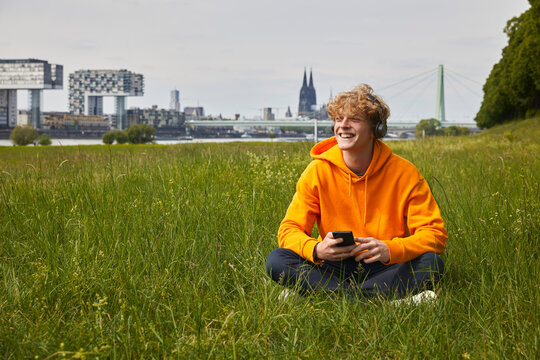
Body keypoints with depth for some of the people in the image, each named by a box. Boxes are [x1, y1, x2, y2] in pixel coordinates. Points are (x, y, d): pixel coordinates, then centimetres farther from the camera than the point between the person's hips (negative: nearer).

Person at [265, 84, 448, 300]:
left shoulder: (404, 173, -7)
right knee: (276, 261, -24)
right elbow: (289, 229, -3)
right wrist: (316, 249, -27)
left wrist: (391, 249, -29)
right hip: (334, 269, 1)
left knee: (432, 263, -28)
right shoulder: (318, 171, -4)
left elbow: (435, 233, -9)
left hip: (385, 268, -1)